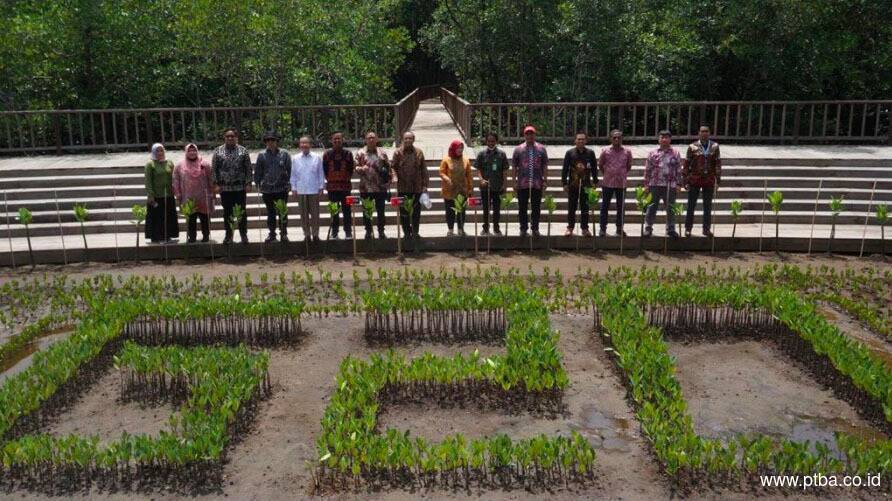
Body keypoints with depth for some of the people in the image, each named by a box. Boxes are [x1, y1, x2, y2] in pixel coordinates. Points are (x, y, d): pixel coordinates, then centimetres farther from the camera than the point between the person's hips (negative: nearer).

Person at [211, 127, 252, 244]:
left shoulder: (243, 151, 3)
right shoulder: (218, 151, 4)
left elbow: (248, 168, 1)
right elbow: (214, 169, 4)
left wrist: (248, 183, -5)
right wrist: (216, 184, -3)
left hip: (240, 187, -1)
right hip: (225, 187, 1)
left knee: (242, 212, 2)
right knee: (227, 213, 7)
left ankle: (243, 234, 11)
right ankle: (229, 235, 16)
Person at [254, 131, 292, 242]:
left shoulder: (284, 154, 0)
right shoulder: (262, 155, 3)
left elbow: (289, 170, 1)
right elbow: (257, 171, 7)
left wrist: (289, 183, -3)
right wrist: (258, 184, 3)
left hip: (282, 188, -2)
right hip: (267, 189, 2)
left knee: (283, 212, 4)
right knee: (270, 212, 11)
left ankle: (284, 233, 15)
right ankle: (272, 233, 21)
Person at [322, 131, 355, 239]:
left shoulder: (348, 153, 1)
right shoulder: (327, 154, 2)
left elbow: (351, 169, 6)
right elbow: (324, 169, 7)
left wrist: (347, 178, 0)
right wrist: (329, 179, 2)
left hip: (345, 186, -1)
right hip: (332, 187, 1)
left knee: (346, 210, 2)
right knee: (334, 211, 8)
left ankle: (348, 232, 9)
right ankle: (334, 232, 15)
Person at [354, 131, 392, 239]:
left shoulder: (382, 153, 7)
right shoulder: (360, 153, 2)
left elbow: (388, 168, 10)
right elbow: (356, 167, -1)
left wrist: (389, 180, 0)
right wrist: (361, 168, -22)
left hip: (381, 187, 1)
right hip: (365, 188, -1)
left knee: (381, 210, 4)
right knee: (366, 211, 6)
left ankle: (381, 231, 13)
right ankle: (368, 231, 15)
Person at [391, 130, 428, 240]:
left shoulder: (419, 153, 7)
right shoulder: (398, 152, 2)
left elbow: (423, 170, 7)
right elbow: (393, 167, 0)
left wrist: (424, 185, 3)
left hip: (417, 187, 1)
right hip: (403, 187, -1)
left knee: (416, 212, 5)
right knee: (404, 212, 3)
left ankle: (415, 232, 16)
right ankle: (407, 233, 14)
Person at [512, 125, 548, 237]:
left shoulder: (541, 149, 7)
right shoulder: (518, 149, 5)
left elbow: (545, 166, 8)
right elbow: (514, 167, 5)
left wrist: (545, 180, 1)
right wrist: (514, 181, -1)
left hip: (537, 184, 1)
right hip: (522, 184, 0)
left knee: (536, 208, 5)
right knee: (522, 208, 4)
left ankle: (535, 228, 14)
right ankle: (523, 229, 13)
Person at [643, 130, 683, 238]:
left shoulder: (675, 153, 6)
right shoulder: (652, 153, 6)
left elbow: (679, 170, 6)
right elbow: (647, 170, 6)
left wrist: (678, 184, 0)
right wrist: (646, 184, 1)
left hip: (670, 185, 0)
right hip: (654, 185, 0)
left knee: (670, 208, 5)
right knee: (651, 207, 2)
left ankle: (670, 229, 15)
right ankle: (648, 228, 8)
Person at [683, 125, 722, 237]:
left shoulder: (714, 146, 5)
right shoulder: (692, 147, -1)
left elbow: (718, 164, 6)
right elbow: (686, 165, 0)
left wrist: (718, 180, 0)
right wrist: (686, 181, -4)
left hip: (709, 181, 2)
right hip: (694, 180, -2)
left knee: (708, 206, 8)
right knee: (691, 206, 3)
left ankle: (707, 229, 17)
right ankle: (688, 228, 11)